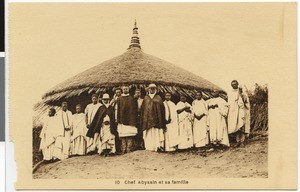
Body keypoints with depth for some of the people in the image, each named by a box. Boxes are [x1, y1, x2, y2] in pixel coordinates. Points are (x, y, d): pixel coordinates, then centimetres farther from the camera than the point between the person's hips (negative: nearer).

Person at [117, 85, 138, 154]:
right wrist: (118, 121, -2)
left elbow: (135, 110, 7)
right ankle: (123, 150, 0)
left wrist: (134, 120, -2)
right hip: (122, 121, 0)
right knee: (123, 138, -2)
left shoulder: (132, 99, 10)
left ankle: (129, 150, -4)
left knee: (130, 137, -5)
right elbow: (118, 111, 7)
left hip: (130, 121, 0)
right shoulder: (119, 99, 10)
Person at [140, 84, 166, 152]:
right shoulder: (146, 98, 13)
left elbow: (162, 108, 9)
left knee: (157, 133, -7)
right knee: (149, 133, -5)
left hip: (156, 117, 0)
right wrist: (143, 119, 3)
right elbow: (142, 109, 11)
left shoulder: (158, 98, 12)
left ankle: (158, 146, -10)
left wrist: (161, 120, 1)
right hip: (148, 118, 0)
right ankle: (149, 147, -6)